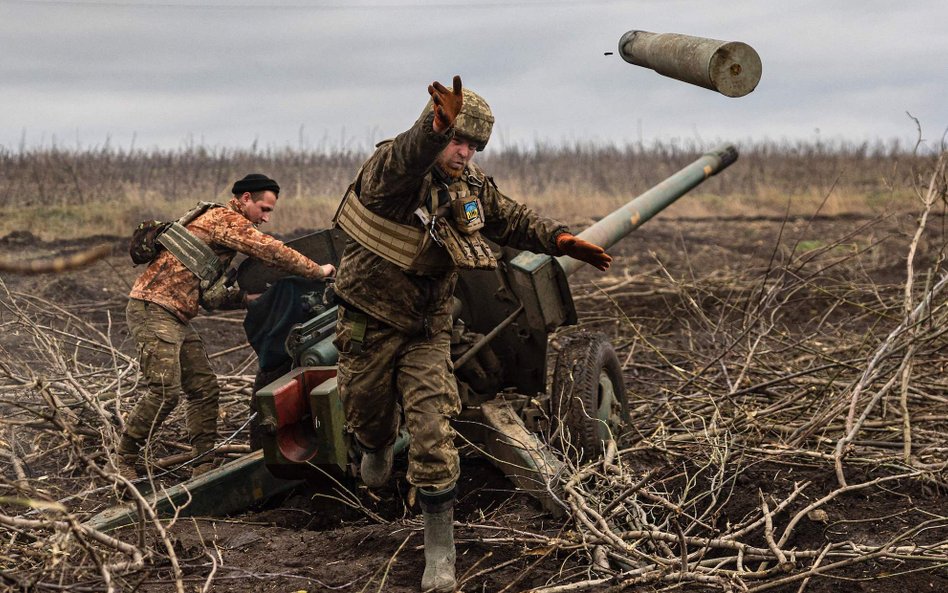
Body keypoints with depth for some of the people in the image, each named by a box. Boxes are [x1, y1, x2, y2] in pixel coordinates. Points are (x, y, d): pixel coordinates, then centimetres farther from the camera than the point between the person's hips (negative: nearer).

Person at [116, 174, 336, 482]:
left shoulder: (223, 225, 24)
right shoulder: (226, 219, -8)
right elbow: (270, 250, -17)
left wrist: (248, 298, 9)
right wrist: (317, 271, -7)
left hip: (177, 318, 11)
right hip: (153, 309, -11)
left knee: (204, 389, 6)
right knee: (165, 391, -16)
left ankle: (204, 466, 9)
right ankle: (125, 460, -4)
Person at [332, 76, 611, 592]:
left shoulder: (472, 186, -2)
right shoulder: (390, 169, -21)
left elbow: (511, 220, 13)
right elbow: (403, 161, -47)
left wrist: (560, 240, -4)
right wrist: (435, 127, -68)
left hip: (427, 329, 3)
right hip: (370, 324, -3)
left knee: (433, 434, -9)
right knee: (368, 415, 17)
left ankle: (439, 549, -1)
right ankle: (377, 448, 57)